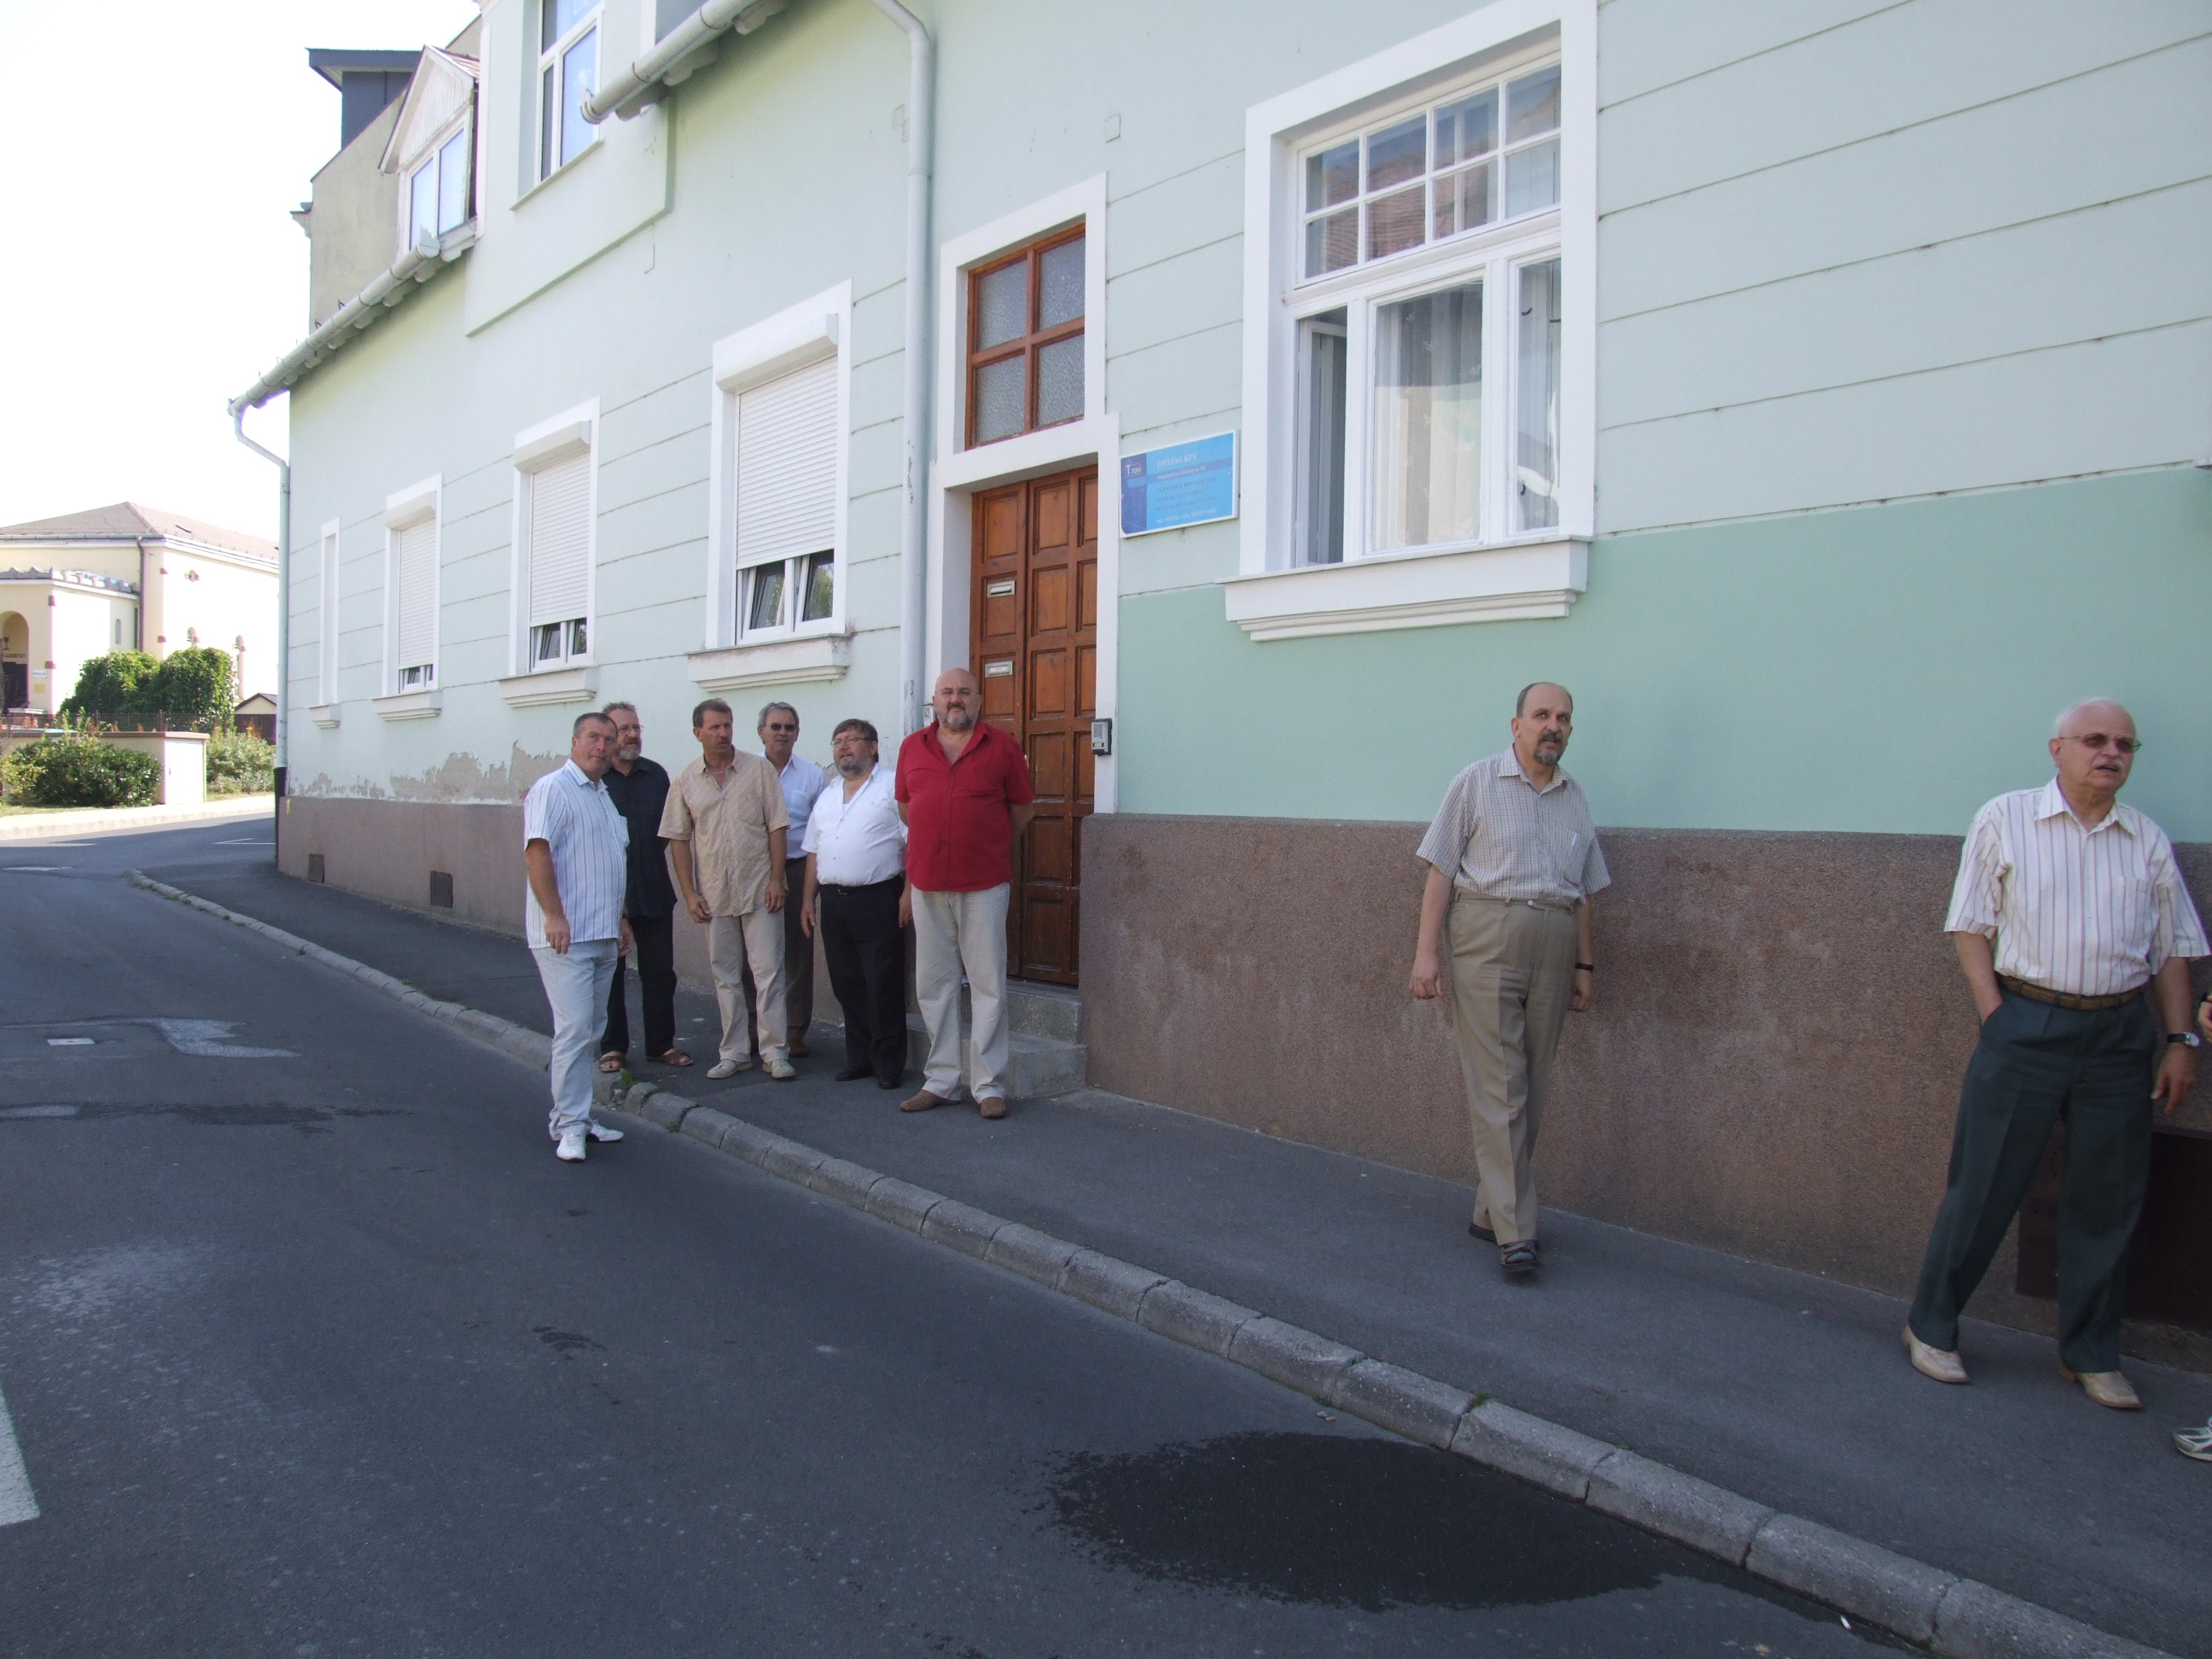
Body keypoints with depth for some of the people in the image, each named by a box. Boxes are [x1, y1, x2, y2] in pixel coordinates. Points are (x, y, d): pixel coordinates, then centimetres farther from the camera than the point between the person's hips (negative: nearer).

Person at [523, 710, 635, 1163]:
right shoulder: (553, 789, -8)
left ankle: (574, 1114, 20)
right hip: (565, 936, -9)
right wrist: (554, 915, -24)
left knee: (588, 1030, 12)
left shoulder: (603, 795, 19)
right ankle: (569, 1125, -2)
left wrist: (621, 918, 24)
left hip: (603, 936, 9)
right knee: (574, 1029, -9)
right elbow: (536, 853, -18)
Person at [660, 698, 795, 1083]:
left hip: (759, 891, -2)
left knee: (768, 971, -2)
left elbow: (776, 827, -1)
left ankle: (774, 1051, 4)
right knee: (726, 977, 9)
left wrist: (776, 880, -8)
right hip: (714, 895, 2)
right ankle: (734, 1052, 18)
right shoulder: (685, 781, 4)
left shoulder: (759, 770, -1)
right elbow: (678, 840, 6)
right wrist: (689, 893, 0)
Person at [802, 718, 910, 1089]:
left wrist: (908, 892, -15)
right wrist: (809, 899, 14)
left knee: (883, 986, -4)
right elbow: (814, 851, 21)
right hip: (833, 901, 7)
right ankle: (859, 1059, 20)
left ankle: (888, 1064, 4)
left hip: (877, 900, -6)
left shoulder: (892, 787, -2)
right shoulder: (826, 797, 19)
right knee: (847, 986, 10)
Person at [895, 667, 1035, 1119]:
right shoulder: (912, 747, 8)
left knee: (988, 985, -1)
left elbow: (1023, 808, 8)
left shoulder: (1002, 746, 0)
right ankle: (940, 1081, 18)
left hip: (985, 884, -3)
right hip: (927, 883, 3)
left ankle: (989, 1085, 7)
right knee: (933, 985, 8)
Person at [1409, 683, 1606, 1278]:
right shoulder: (1477, 783, 1)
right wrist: (1427, 951, -9)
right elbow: (1441, 871, -2)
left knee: (1531, 1090, 7)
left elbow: (1583, 891, 19)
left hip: (1553, 949, 5)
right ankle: (1516, 1231, -9)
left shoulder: (1574, 798, 15)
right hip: (1487, 942, -5)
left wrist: (1585, 965, 16)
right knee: (1498, 1089, -8)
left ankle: (1492, 1212, 18)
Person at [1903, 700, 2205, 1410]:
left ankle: (2091, 1353, 23)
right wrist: (1996, 1019, -8)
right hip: (2028, 1024, -3)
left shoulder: (2149, 841, 10)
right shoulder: (2005, 820, 0)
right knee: (1985, 1188, 1)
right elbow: (1972, 926, -1)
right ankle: (1930, 1328, 16)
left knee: (2107, 1199, 9)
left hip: (2121, 1032, 4)